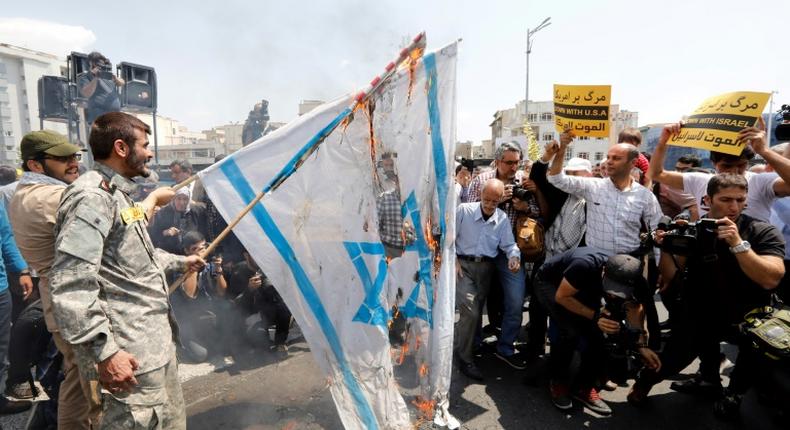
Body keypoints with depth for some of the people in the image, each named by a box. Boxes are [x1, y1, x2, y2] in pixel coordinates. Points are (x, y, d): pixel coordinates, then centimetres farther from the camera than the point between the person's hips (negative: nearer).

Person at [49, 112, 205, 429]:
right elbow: (70, 285, -25)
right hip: (132, 354, -10)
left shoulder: (117, 194, 15)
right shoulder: (91, 196, -18)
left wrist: (180, 262, 37)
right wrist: (104, 352, -24)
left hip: (157, 339, 10)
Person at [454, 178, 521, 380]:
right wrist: (453, 260, -12)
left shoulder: (502, 218, 4)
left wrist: (514, 256, -17)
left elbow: (509, 244, 4)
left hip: (486, 268, 4)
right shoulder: (464, 210, -7)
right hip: (463, 265, -4)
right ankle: (464, 359, 2)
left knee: (475, 312, 10)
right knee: (471, 312, -15)